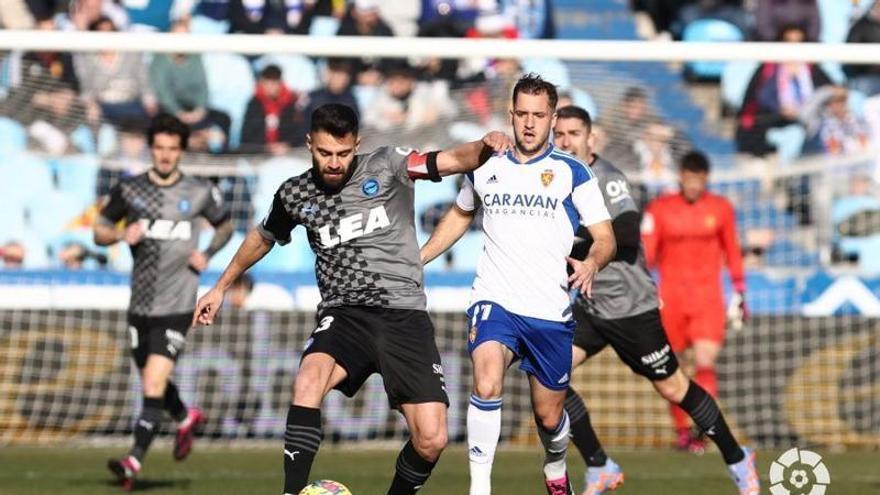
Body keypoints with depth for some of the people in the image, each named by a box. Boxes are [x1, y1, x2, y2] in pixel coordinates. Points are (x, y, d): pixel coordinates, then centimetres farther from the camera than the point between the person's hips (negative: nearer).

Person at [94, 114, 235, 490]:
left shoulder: (200, 193, 0)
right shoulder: (129, 190, 3)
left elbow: (225, 225, 17)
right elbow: (99, 232, 10)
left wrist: (208, 254, -1)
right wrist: (121, 234, -12)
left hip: (177, 305, -4)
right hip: (140, 304, 4)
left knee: (155, 381, -16)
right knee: (151, 380, 17)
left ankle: (134, 460, -19)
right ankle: (186, 419, 48)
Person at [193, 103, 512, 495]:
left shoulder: (386, 166, -1)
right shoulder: (295, 194, 7)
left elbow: (453, 161, -15)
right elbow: (262, 238, 28)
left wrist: (484, 147, -37)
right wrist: (221, 287, 35)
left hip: (403, 314, -1)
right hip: (343, 315, 1)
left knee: (431, 441, -11)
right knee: (309, 379, -33)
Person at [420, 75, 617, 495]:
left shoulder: (572, 173, -1)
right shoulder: (485, 169, 7)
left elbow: (605, 237, -2)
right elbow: (460, 215, 28)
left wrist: (592, 264, -24)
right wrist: (416, 258, 23)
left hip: (551, 313, 0)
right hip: (495, 302, 0)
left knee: (549, 416, 11)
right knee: (486, 385, -28)